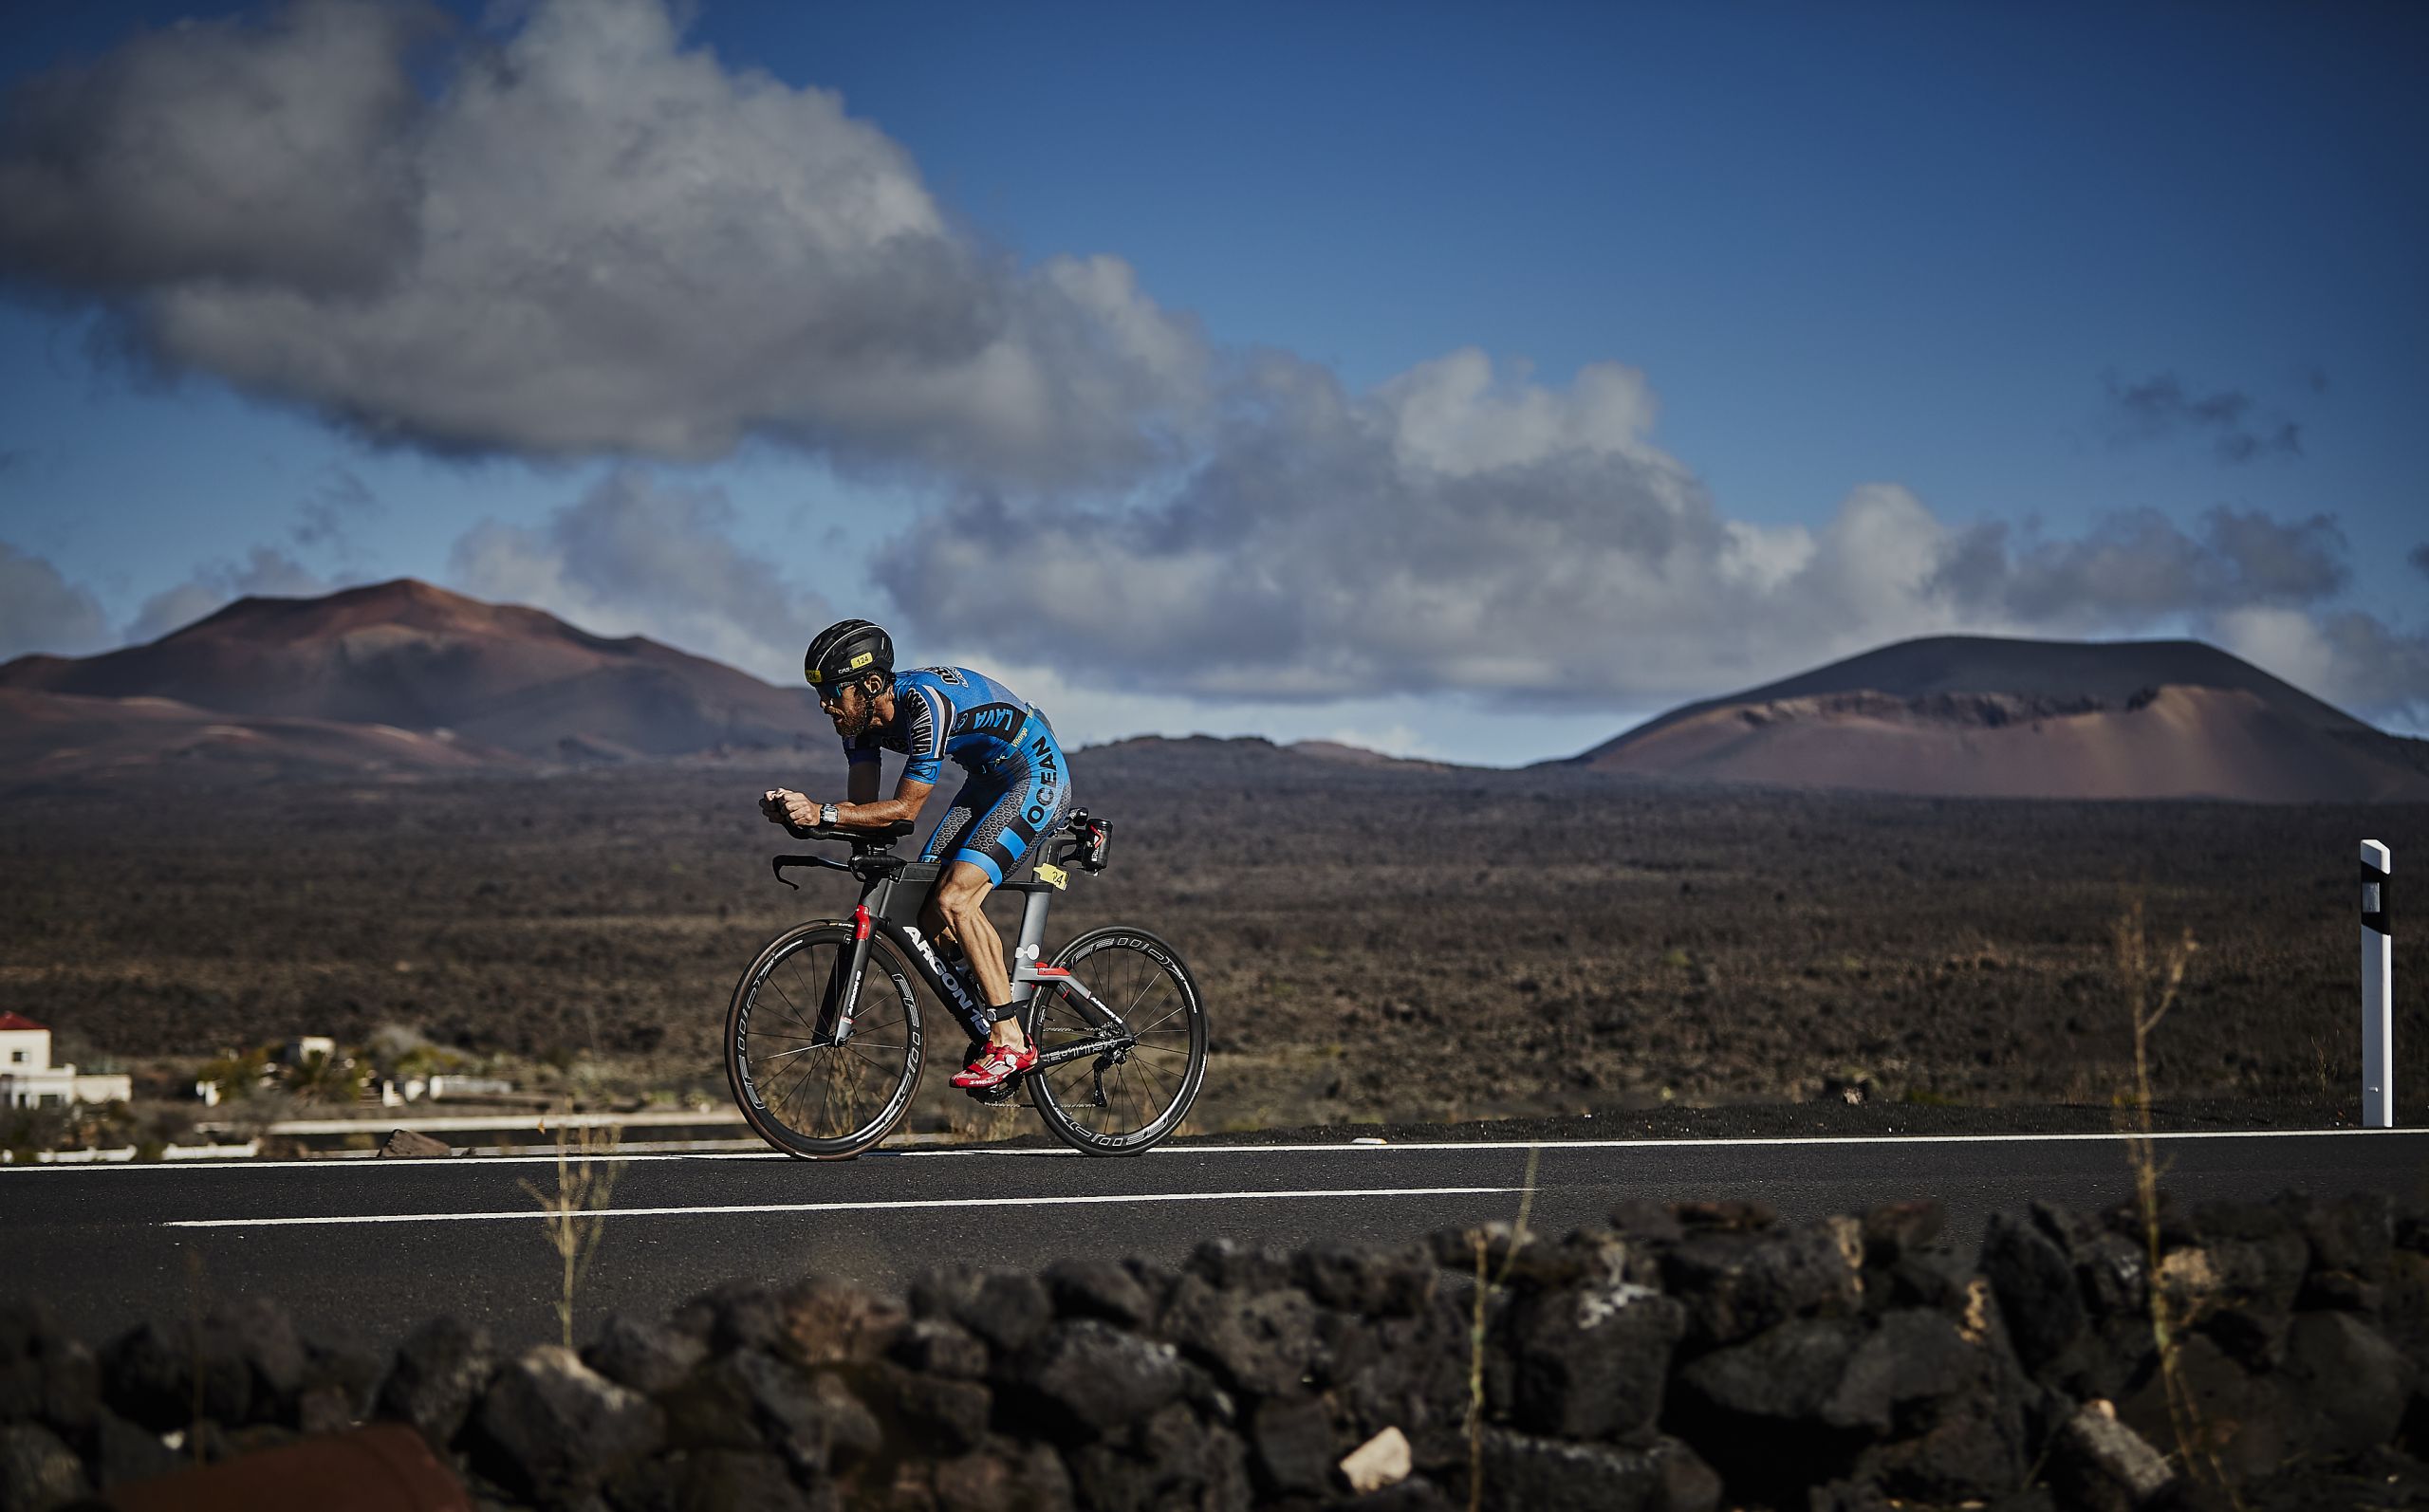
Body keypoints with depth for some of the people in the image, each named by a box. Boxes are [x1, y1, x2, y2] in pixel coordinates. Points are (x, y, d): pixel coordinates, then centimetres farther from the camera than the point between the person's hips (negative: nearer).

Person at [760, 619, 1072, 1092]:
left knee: (952, 900, -20)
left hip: (1038, 780, -9)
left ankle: (1010, 1044, -16)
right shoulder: (860, 715, -6)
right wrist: (793, 809, -21)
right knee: (931, 909, -3)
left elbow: (905, 809, -29)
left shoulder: (927, 704, -31)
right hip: (986, 782, 9)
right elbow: (863, 806, -4)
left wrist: (823, 814, -37)